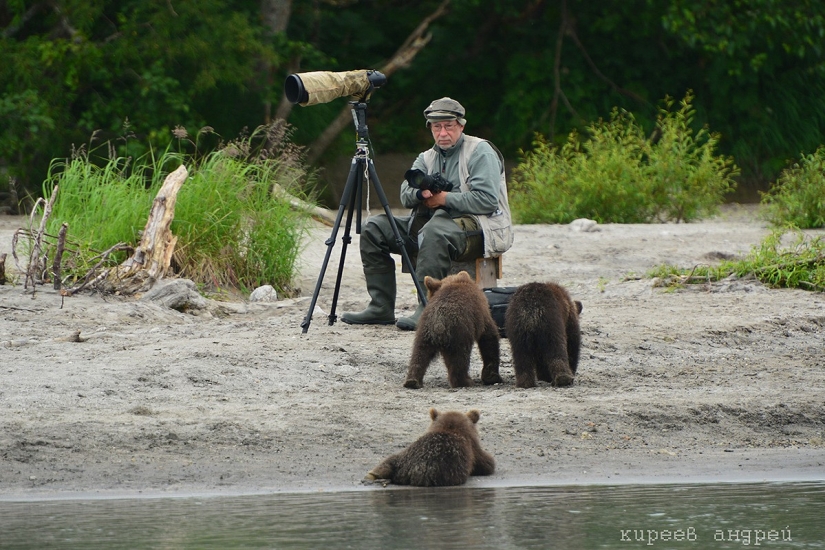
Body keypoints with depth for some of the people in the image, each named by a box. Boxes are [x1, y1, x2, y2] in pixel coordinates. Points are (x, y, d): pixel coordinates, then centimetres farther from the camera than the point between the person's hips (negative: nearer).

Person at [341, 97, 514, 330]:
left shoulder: (480, 152, -5)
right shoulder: (427, 157, 17)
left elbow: (487, 200, -17)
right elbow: (405, 196, 4)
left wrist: (444, 198, -16)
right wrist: (420, 193, -20)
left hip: (479, 227, -8)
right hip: (432, 220, 8)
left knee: (434, 232, -40)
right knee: (374, 227, -2)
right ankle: (381, 308, -6)